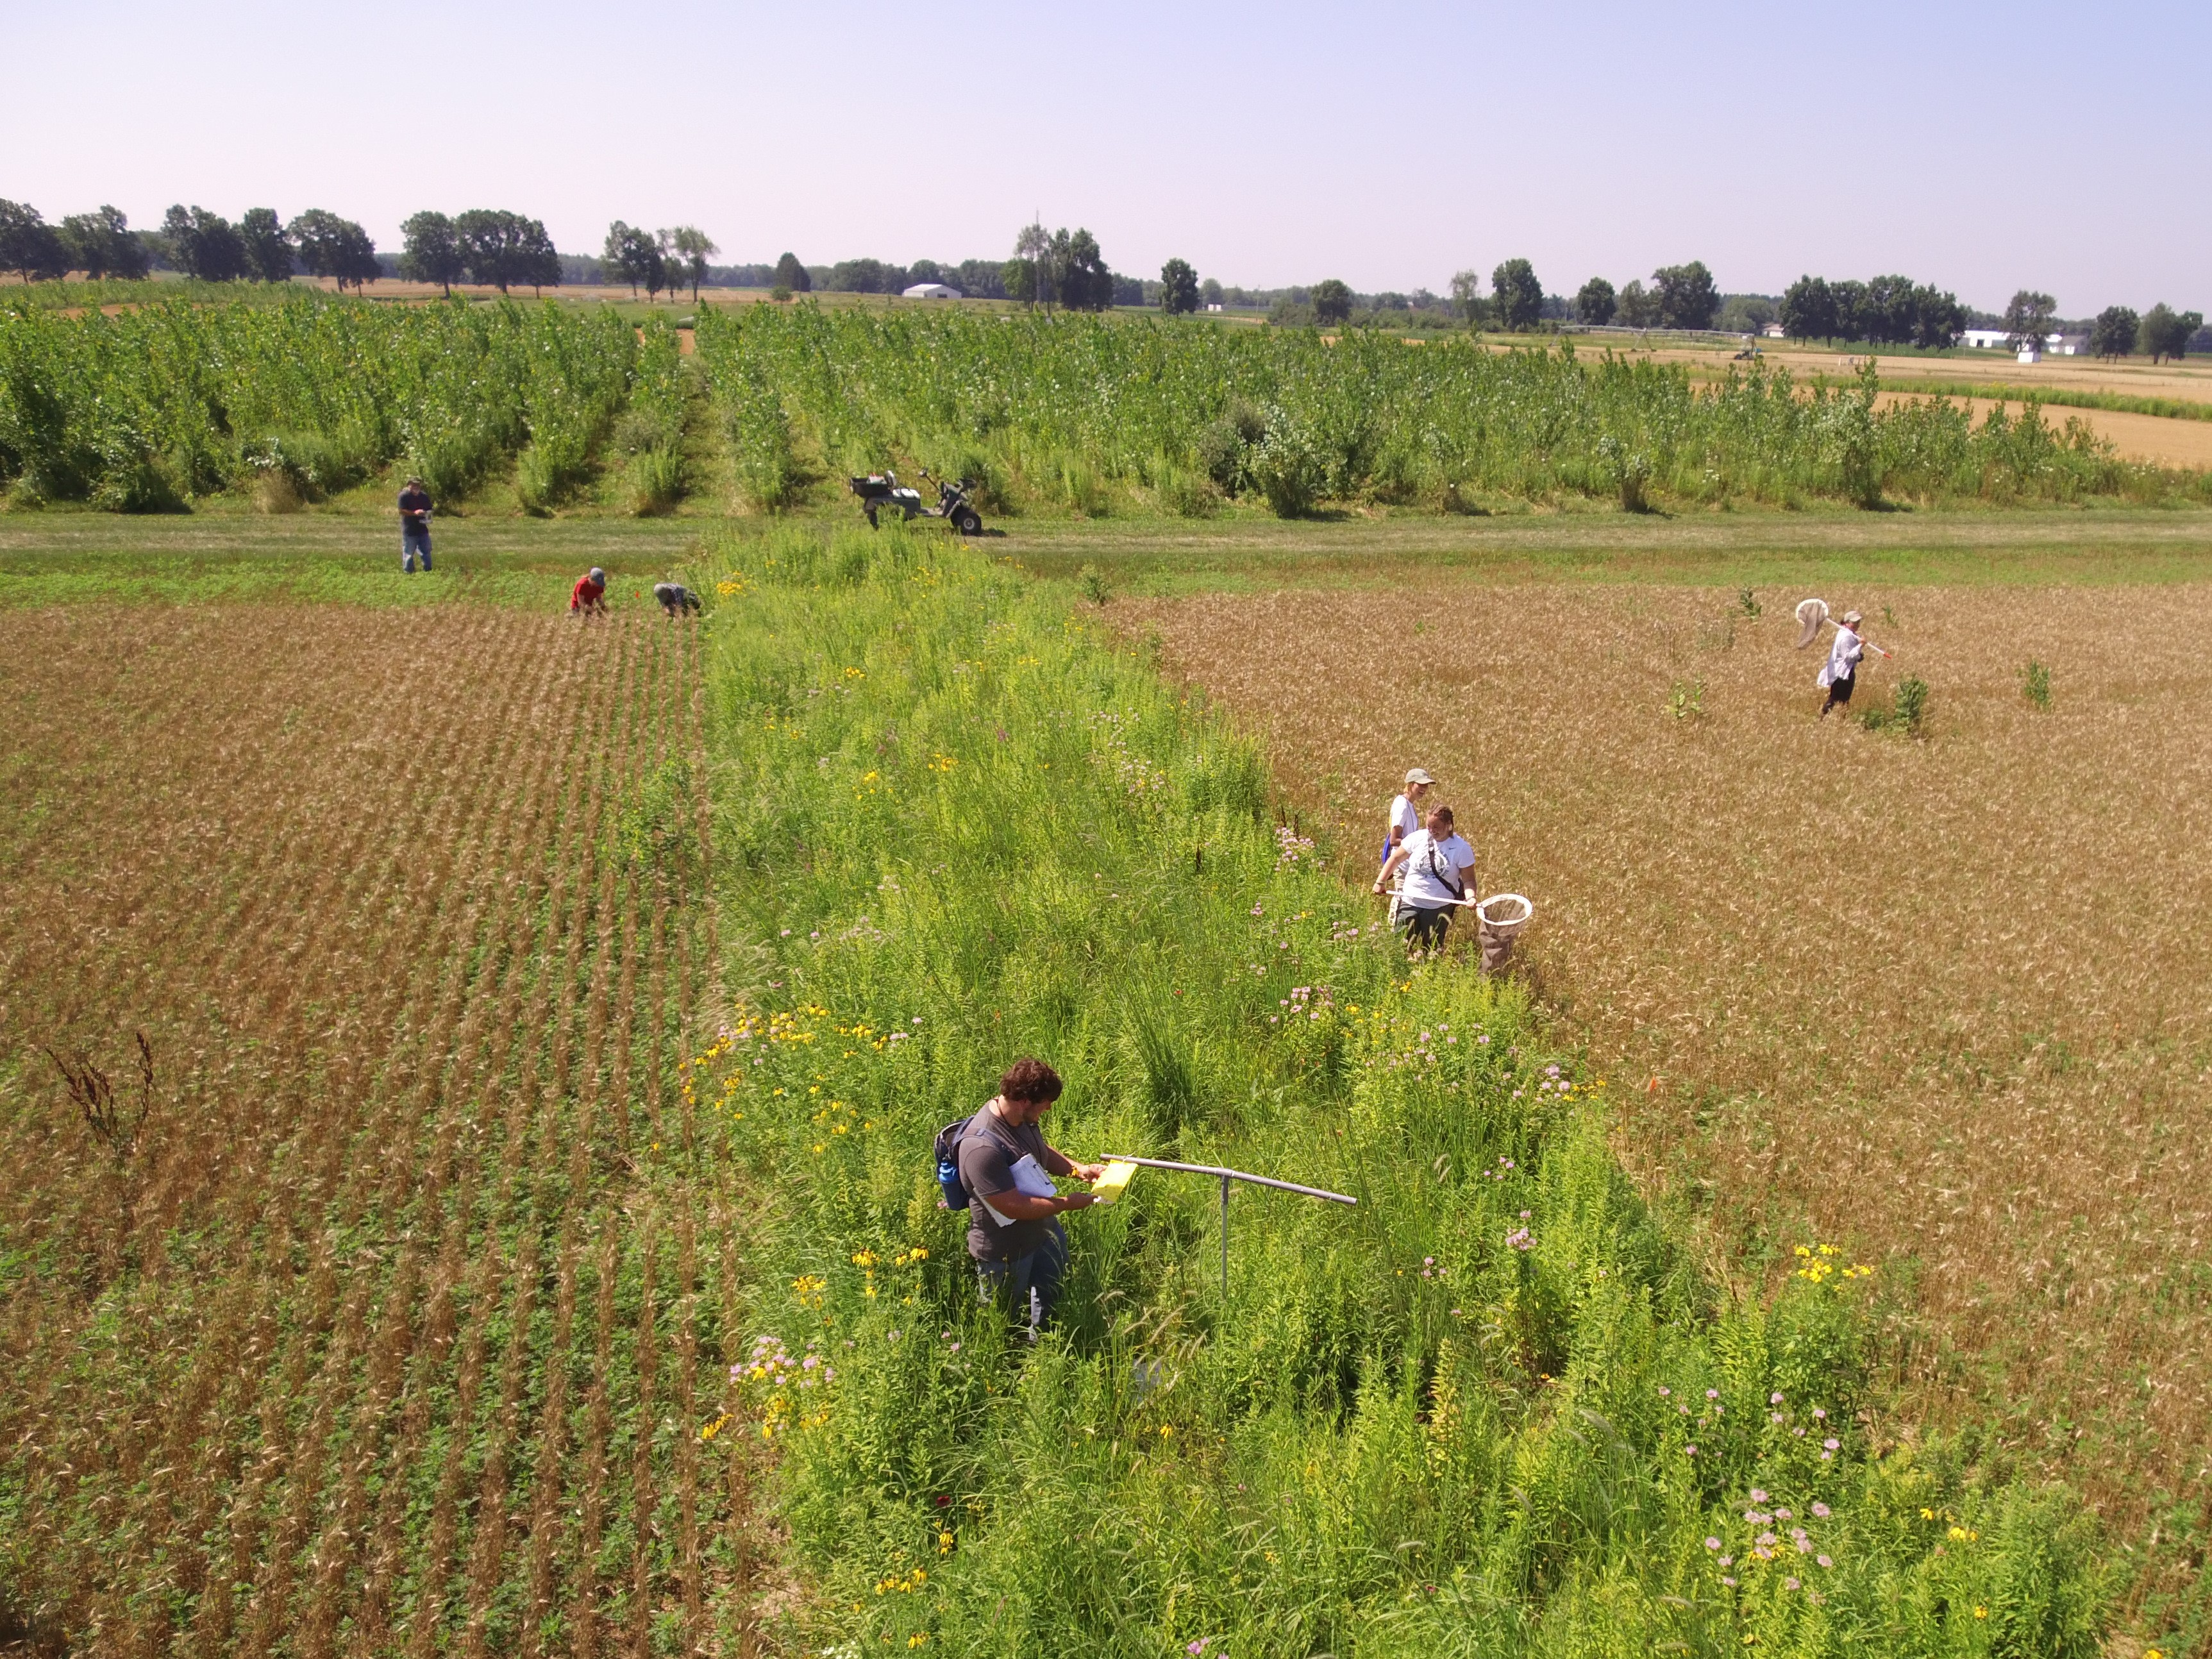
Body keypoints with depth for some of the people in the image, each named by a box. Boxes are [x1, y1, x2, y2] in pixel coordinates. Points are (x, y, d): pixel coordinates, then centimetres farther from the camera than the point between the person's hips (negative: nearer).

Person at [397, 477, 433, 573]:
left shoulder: (424, 496, 9)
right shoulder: (404, 496, -7)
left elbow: (429, 510, 18)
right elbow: (401, 511, -15)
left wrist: (427, 515, -5)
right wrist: (415, 513, -26)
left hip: (423, 530, 5)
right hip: (409, 531, -5)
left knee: (426, 552, 8)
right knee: (408, 554, 2)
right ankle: (408, 573, 9)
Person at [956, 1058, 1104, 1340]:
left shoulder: (1022, 1118, -11)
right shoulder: (982, 1147, -39)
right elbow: (1014, 1207, -36)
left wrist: (1078, 1168, -6)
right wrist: (1067, 1203, -25)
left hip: (1043, 1230, 8)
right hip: (1005, 1253, -8)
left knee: (1052, 1296, 31)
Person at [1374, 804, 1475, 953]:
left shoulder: (1461, 849, -9)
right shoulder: (1418, 838, -5)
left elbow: (1468, 880, -6)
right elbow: (1396, 859, 6)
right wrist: (1380, 882, 3)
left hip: (1439, 908, -2)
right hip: (1410, 903, 2)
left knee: (1431, 949, 7)